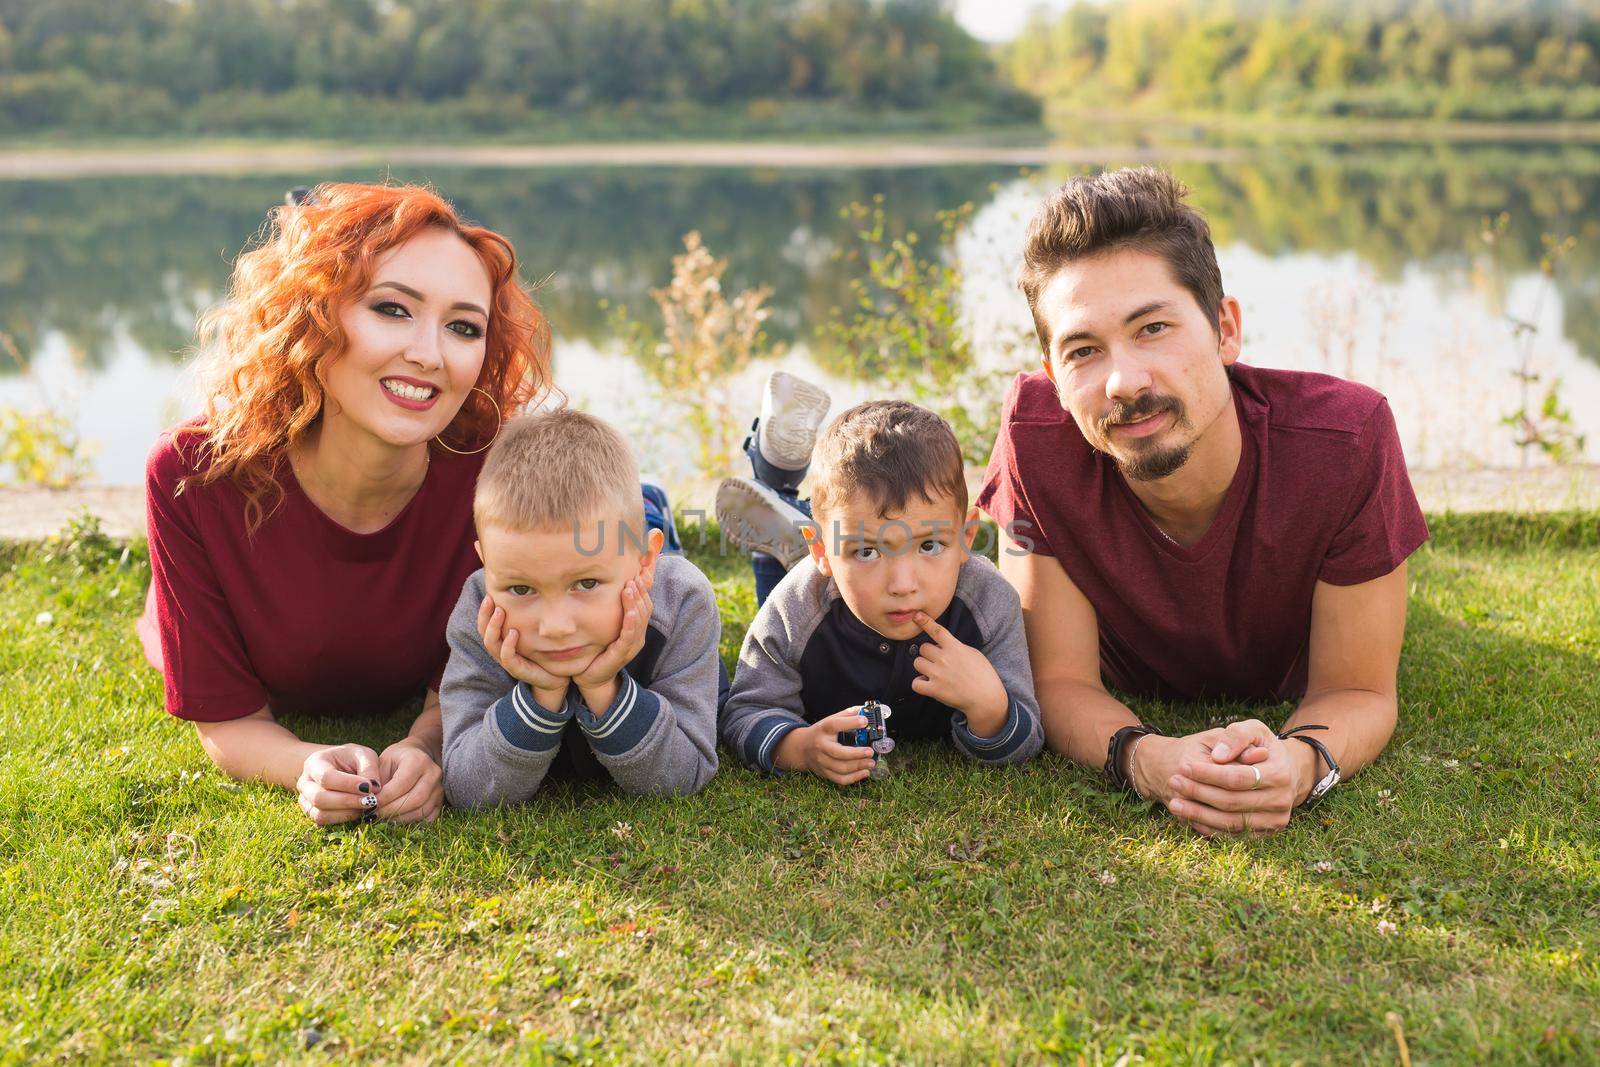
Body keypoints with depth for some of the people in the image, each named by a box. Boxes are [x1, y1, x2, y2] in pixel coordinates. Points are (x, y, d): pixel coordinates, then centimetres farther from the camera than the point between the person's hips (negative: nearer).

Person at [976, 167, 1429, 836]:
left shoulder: (1345, 437, -40)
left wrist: (1300, 761, -53)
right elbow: (1060, 680, -31)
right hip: (1129, 700, 0)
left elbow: (1358, 692, -29)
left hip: (1277, 700, 0)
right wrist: (1145, 759, -53)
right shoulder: (1037, 432, -39)